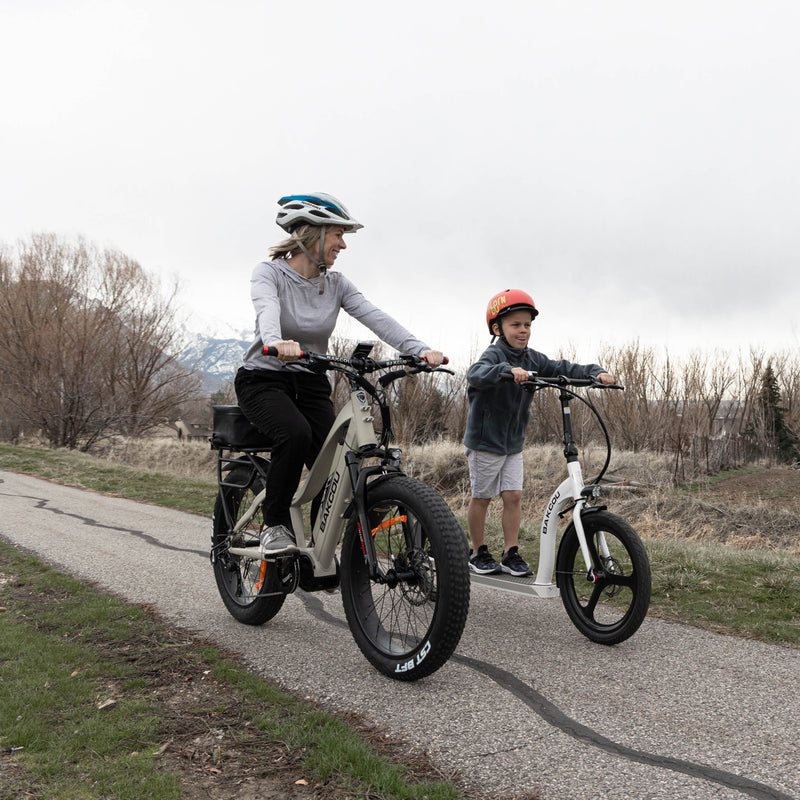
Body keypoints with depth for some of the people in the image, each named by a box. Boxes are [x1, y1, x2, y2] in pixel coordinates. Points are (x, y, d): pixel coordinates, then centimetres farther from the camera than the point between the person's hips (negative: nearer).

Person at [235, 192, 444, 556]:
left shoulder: (336, 284, 3)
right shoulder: (269, 272, -9)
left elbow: (376, 317, -13)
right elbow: (267, 310, -32)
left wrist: (420, 350, -30)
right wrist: (277, 342, -56)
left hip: (311, 385, 4)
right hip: (263, 379, -4)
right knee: (295, 434, -34)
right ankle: (275, 525, -14)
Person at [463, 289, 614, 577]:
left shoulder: (532, 359, 3)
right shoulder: (494, 355, -18)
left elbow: (562, 368, -2)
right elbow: (476, 373, -39)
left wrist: (595, 372, -20)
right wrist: (508, 370, -56)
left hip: (513, 443, 6)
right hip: (485, 441, -6)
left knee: (514, 496, 3)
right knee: (481, 497, 5)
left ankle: (511, 555, 11)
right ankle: (479, 552, 20)